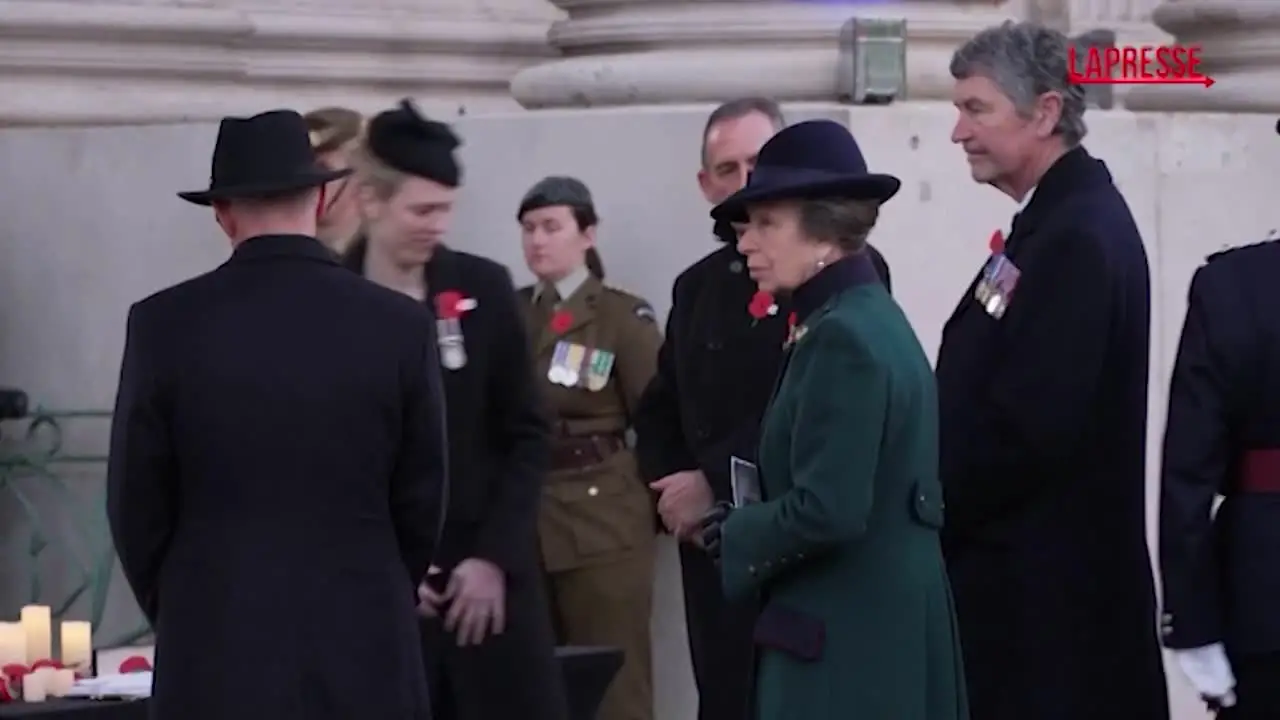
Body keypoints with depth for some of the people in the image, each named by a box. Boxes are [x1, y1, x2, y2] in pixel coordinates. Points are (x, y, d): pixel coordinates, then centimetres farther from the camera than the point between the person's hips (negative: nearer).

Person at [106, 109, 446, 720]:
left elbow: (136, 506, 2)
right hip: (366, 651, 1)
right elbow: (421, 501, 4)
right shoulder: (401, 326, -2)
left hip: (215, 654, 0)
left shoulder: (164, 325, -4)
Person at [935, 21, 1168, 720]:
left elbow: (1033, 427, -23)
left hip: (1048, 589, -10)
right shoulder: (1061, 220, 14)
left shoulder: (1080, 238, -17)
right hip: (1034, 574, 10)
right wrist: (939, 509, 7)